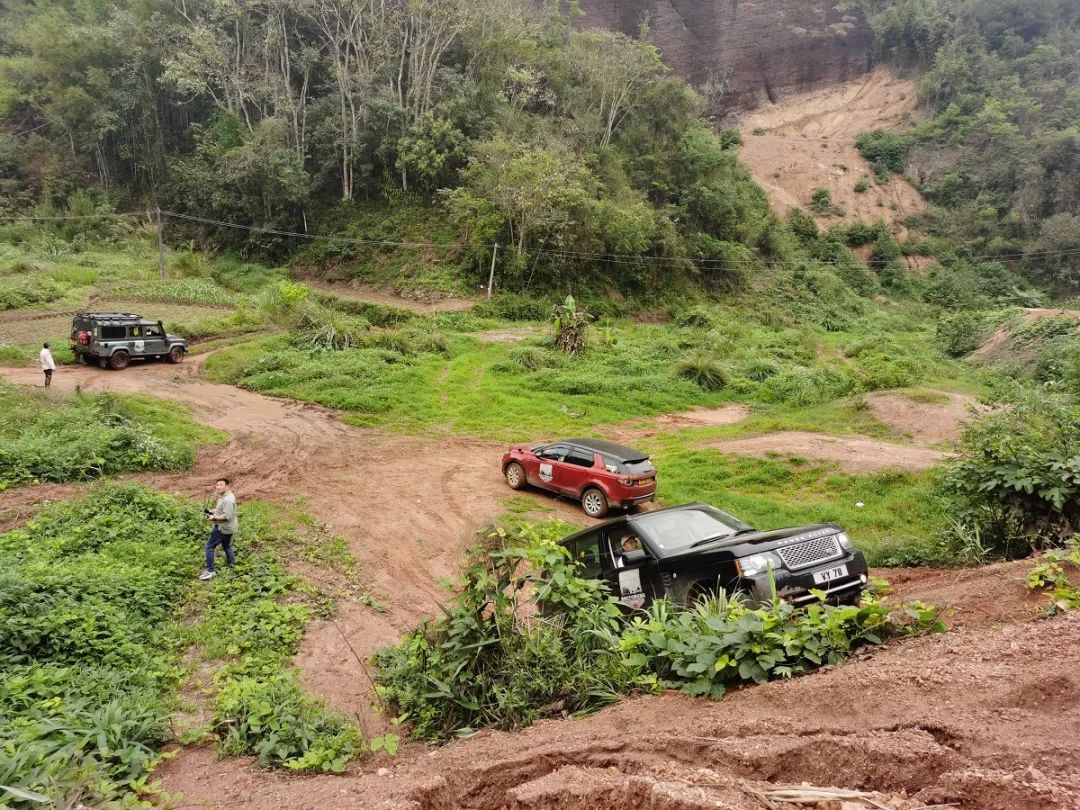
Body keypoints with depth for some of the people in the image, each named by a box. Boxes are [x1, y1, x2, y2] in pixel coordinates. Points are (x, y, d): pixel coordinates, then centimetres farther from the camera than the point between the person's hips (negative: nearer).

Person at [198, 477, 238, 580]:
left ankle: (210, 571, -1)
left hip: (223, 528, -11)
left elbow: (227, 516, -31)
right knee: (227, 546, 25)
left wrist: (214, 517, -23)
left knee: (209, 547, -4)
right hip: (228, 527, 11)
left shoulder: (228, 499, -26)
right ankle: (232, 565, 35)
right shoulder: (224, 496, 8)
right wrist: (210, 511, 7)